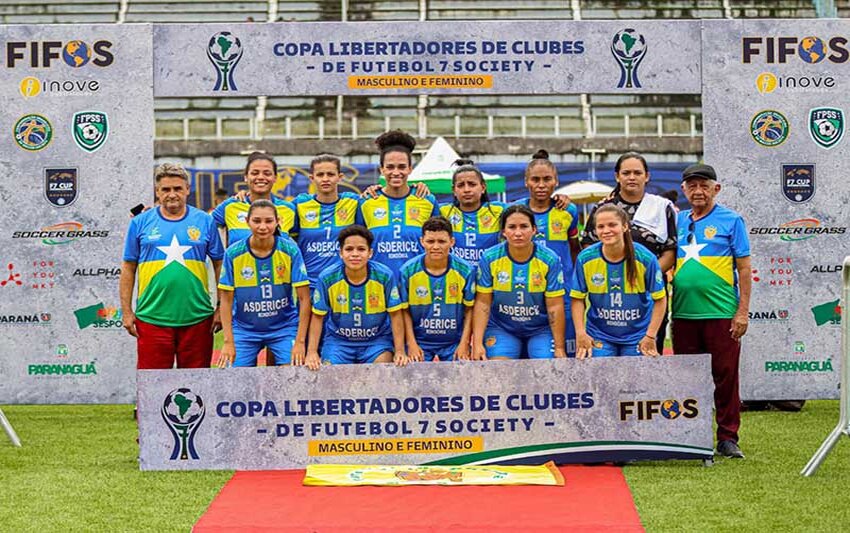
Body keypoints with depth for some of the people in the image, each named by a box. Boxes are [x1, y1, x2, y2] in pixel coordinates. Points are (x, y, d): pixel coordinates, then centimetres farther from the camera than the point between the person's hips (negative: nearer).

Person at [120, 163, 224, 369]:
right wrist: (126, 311, 3)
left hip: (197, 318, 1)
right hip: (151, 318, -1)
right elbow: (128, 268, 8)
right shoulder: (140, 222, 5)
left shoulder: (205, 221, 6)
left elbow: (219, 265, 10)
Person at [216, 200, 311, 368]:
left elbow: (304, 299, -9)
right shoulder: (233, 253, -9)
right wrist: (228, 341, -7)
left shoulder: (290, 250, -11)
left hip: (284, 327, -1)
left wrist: (300, 342, -13)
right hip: (244, 330, 1)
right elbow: (226, 300, -3)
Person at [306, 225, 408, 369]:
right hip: (338, 340, 1)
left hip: (377, 339, -1)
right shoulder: (327, 278, -13)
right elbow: (318, 317, -3)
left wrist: (400, 351, -10)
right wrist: (312, 352, -9)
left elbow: (395, 315, -5)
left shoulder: (385, 276, -14)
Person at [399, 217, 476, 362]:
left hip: (454, 343, 0)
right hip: (420, 342, 0)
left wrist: (464, 343, -5)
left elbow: (469, 310, 0)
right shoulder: (408, 271, -7)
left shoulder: (465, 270, -7)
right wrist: (411, 344, -7)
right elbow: (405, 311, -1)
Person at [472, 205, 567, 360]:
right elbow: (482, 302, -6)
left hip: (541, 330, 0)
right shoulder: (489, 258, -7)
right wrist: (477, 343, -12)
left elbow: (555, 306, -7)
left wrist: (559, 348, -6)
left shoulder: (550, 260, -9)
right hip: (501, 329, 0)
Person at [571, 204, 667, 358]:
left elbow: (660, 299, -5)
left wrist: (650, 336, -10)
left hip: (637, 337, 0)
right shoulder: (585, 259, -9)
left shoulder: (645, 258, -13)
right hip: (598, 336, 1)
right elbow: (578, 298, -1)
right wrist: (580, 333, -10)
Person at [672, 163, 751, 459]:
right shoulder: (678, 221, 13)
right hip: (683, 313, 4)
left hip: (721, 313, -4)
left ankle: (727, 438, 8)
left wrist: (743, 311, -8)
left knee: (725, 376, 0)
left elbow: (744, 268, -2)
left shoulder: (731, 220, 0)